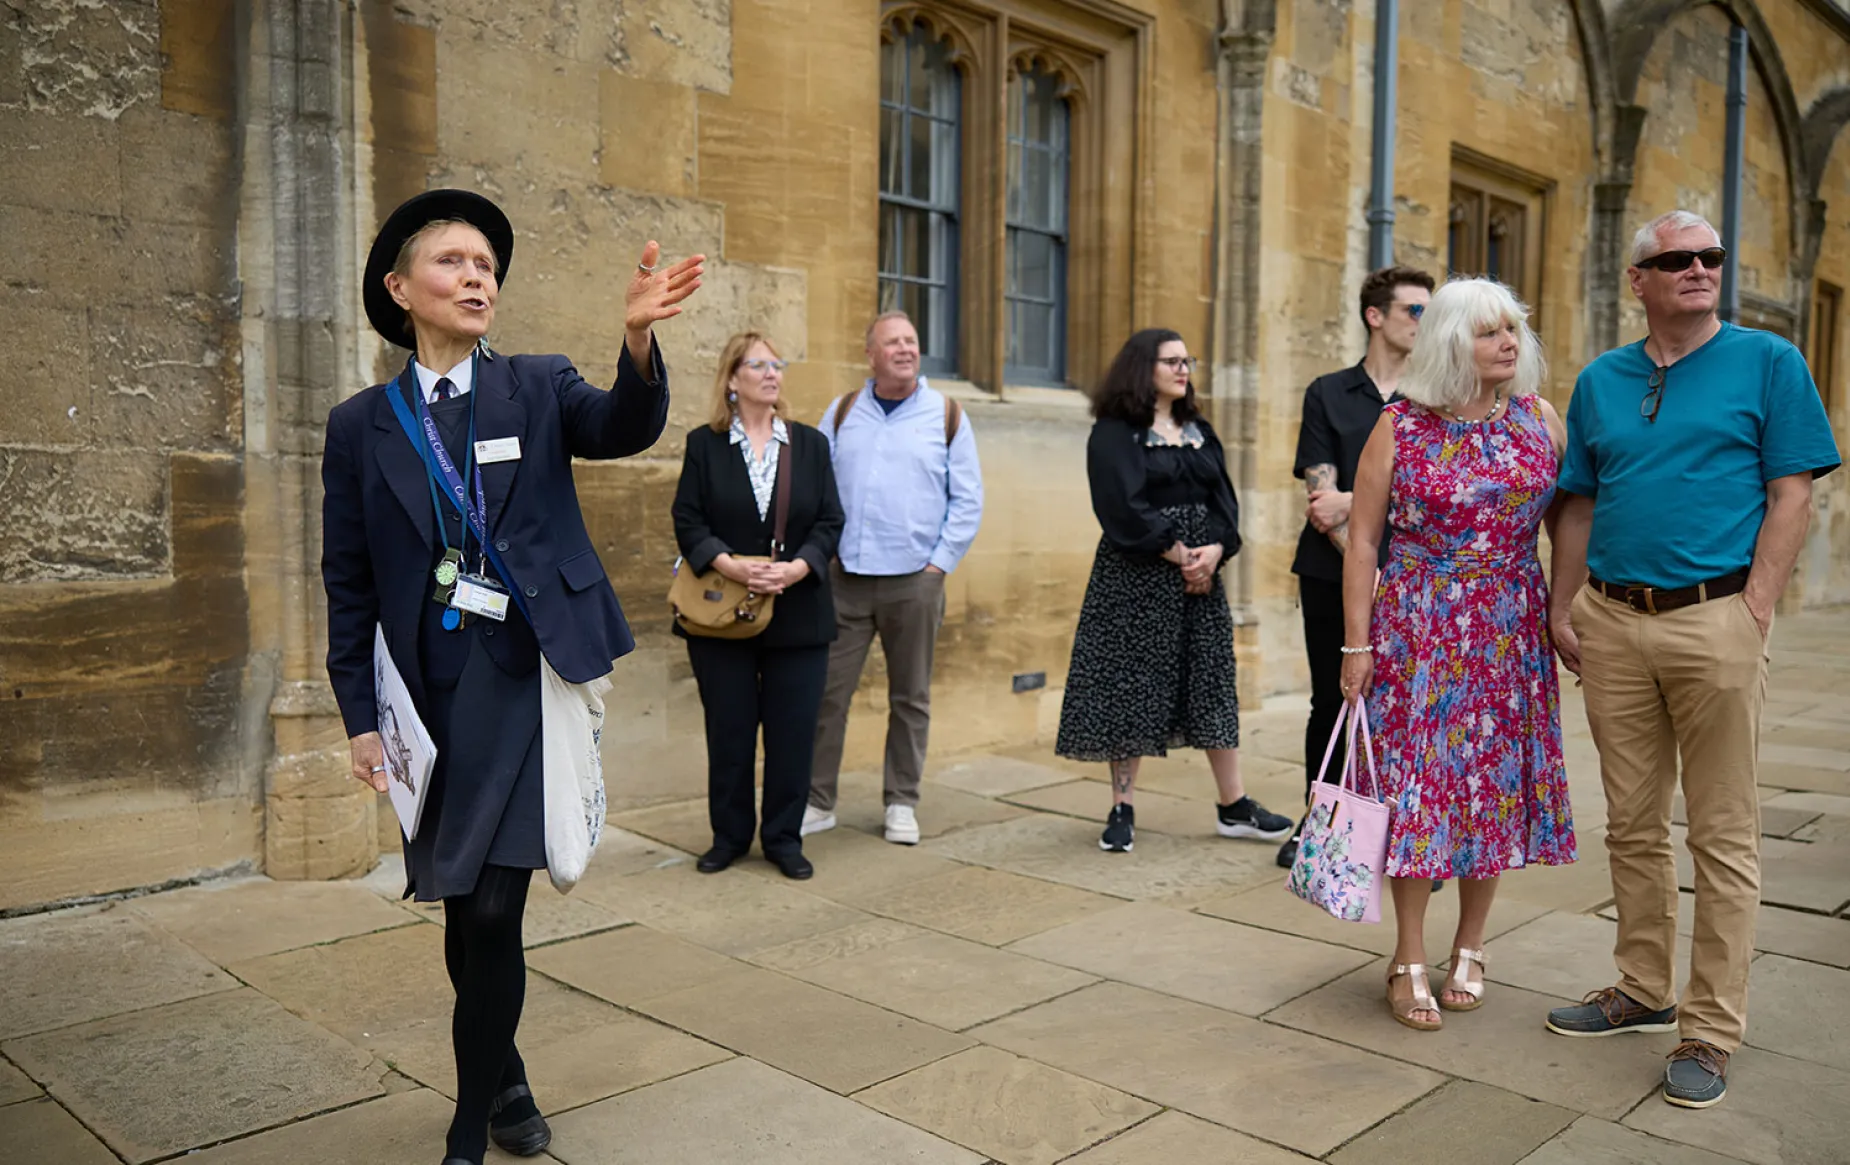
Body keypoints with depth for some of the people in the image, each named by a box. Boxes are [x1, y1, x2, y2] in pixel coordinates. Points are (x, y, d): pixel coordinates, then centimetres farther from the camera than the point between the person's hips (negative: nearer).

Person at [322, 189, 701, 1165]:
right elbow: (348, 583, 7)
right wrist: (359, 715, 3)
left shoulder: (538, 388, 4)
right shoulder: (361, 426, 6)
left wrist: (638, 336, -36)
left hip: (531, 679, -2)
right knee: (465, 914, 12)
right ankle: (504, 1083, 36)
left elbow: (626, 428, -17)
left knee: (492, 912, -8)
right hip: (433, 690, 2)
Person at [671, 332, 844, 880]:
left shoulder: (810, 444, 8)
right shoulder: (704, 444, 4)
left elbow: (830, 522, 3)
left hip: (797, 614, 1)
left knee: (792, 731, 3)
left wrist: (797, 567, -15)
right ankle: (729, 836, 21)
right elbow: (687, 521, -3)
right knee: (728, 729, 7)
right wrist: (729, 565, -19)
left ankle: (784, 838, 17)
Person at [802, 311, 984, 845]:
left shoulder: (947, 416, 4)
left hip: (915, 581, -1)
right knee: (826, 691, 1)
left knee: (910, 698, 7)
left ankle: (901, 804, 19)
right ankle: (817, 802, 11)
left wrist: (941, 562, -3)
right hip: (846, 578, 1)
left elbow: (967, 499, 4)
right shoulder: (841, 413, 9)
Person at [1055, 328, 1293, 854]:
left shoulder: (1199, 430, 14)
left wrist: (1215, 549, -10)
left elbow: (1223, 498, 8)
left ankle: (1234, 806, 16)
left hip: (1202, 572, 6)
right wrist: (1179, 554, -14)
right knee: (1131, 689, 0)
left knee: (1213, 685, 8)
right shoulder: (1113, 433, -5)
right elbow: (1125, 508, -15)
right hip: (1135, 577, -6)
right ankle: (1122, 810, 9)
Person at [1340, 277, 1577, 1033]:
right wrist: (1357, 644, -6)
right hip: (1418, 631, -3)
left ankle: (1469, 950, 24)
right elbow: (1363, 542, -3)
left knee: (1496, 782, 7)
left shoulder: (1539, 419, 4)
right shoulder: (1399, 427, -3)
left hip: (1510, 632, 3)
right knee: (1417, 785, -1)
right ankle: (1410, 961, 12)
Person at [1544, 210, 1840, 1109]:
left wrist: (1753, 612, -13)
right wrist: (1562, 610, 6)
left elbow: (1790, 496, -4)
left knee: (1723, 835, 2)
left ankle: (1710, 1033, 11)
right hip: (1613, 622, 4)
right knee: (1633, 825, 13)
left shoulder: (1768, 362, 2)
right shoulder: (1601, 381, 13)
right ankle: (1644, 990, 28)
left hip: (1714, 619, -4)